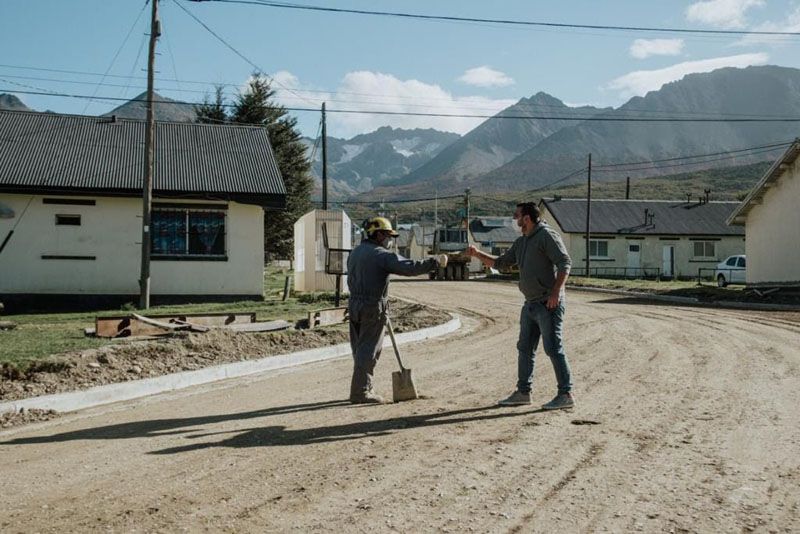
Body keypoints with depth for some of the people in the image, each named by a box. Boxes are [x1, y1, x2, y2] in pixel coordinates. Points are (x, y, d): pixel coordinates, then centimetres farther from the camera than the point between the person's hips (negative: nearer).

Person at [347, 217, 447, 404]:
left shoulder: (355, 252, 13)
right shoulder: (381, 255, -14)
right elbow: (410, 268, -22)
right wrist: (436, 261, -14)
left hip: (354, 304, 8)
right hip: (373, 307, -8)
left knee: (360, 348, 14)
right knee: (368, 350, -2)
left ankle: (362, 388, 23)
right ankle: (360, 391, 2)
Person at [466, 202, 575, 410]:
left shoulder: (547, 235, -10)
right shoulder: (521, 242, 16)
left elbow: (565, 262, -18)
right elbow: (500, 263, 25)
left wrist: (556, 292, -25)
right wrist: (477, 254, 14)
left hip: (549, 304, -9)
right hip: (531, 304, 9)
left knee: (554, 348, -8)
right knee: (525, 348, 12)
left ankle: (566, 395, -2)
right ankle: (523, 392, 22)